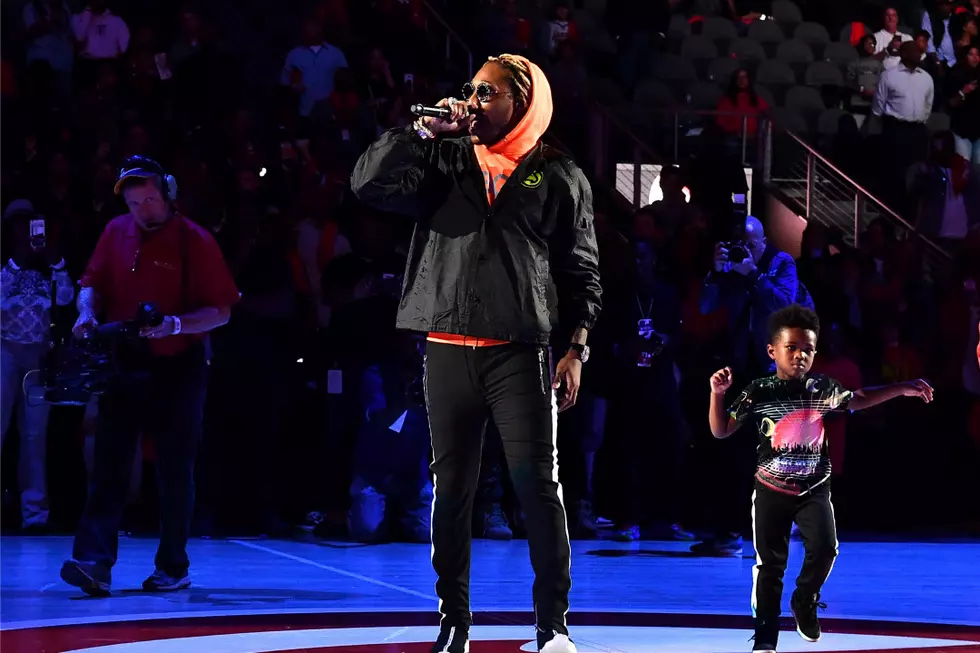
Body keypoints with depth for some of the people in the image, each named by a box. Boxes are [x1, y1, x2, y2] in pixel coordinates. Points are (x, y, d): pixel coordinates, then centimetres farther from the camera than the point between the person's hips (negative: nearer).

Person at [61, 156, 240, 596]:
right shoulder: (116, 233, 7)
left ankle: (173, 565, 15)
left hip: (178, 367, -3)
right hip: (124, 362, 3)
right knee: (110, 464, -7)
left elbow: (221, 312, -7)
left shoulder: (194, 241, -6)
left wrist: (176, 325, -23)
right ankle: (95, 560, -14)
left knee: (175, 469, 4)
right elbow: (93, 283, 15)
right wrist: (87, 310, -7)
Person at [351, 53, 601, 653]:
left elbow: (582, 271, 6)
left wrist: (576, 349, -2)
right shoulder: (445, 160, 11)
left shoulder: (559, 177, 6)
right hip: (448, 351, 2)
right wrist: (426, 130, -5)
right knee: (452, 490, 5)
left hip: (521, 352, -2)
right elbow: (369, 183, -2)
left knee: (540, 486, -6)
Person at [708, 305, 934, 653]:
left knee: (824, 548, -16)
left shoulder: (823, 387, -2)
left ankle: (805, 602, 12)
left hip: (814, 489, 2)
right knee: (770, 562, 1)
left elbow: (858, 400, 15)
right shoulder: (759, 391, -9)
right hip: (772, 490, -2)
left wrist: (902, 389, 9)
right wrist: (717, 394, -20)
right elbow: (721, 430, -5)